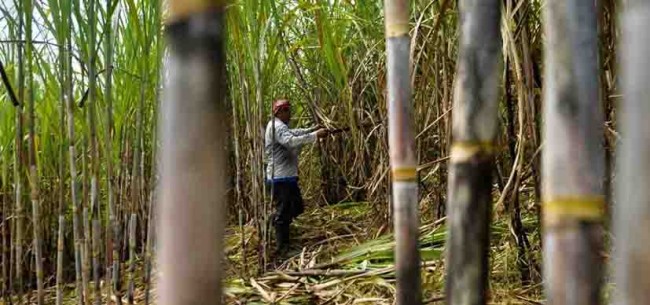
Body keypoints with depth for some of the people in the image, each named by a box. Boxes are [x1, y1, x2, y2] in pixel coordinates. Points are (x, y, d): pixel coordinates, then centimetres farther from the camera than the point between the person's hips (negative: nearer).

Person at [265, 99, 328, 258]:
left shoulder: (279, 126, 17)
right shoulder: (277, 126, -16)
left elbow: (293, 133, 29)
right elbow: (291, 141, -32)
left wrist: (312, 129, 17)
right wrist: (315, 135, -33)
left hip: (286, 176, 11)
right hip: (281, 178, -11)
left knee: (297, 207, 17)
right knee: (283, 212, -3)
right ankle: (282, 248, 4)